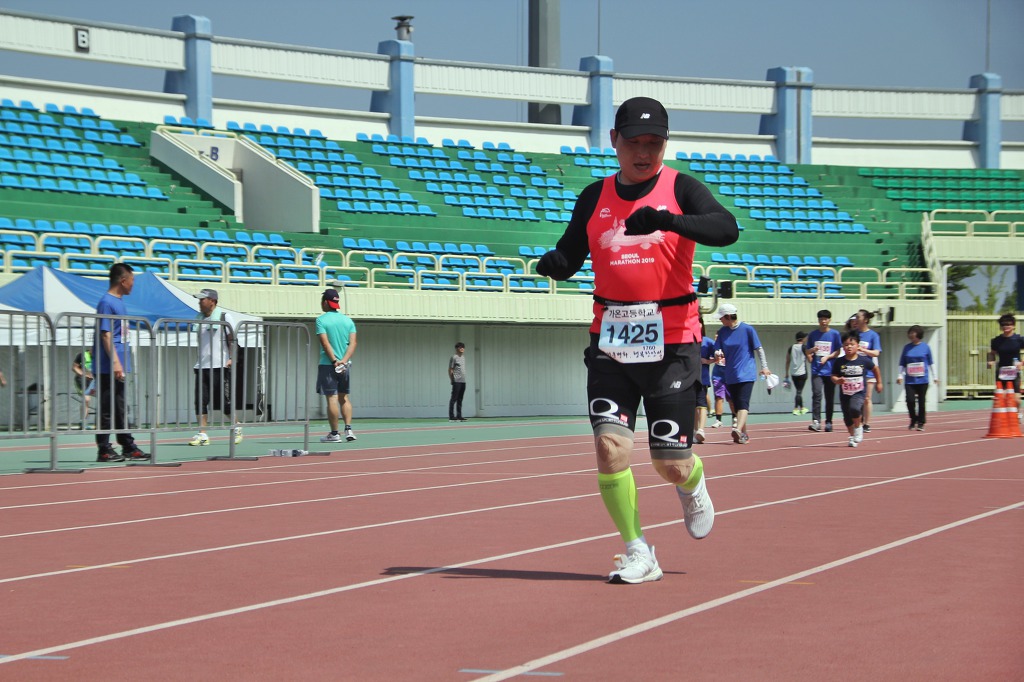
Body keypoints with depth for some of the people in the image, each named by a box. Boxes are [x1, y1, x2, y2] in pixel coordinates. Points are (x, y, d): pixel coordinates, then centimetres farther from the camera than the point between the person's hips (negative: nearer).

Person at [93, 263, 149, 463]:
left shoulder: (120, 302, 17)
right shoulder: (107, 302, -12)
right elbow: (106, 335, -17)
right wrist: (115, 363, -23)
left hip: (119, 367, 10)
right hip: (108, 369, -10)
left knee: (121, 409, 13)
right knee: (107, 409, -5)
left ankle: (128, 447, 18)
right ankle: (104, 450, -1)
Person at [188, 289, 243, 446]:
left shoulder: (224, 317, -2)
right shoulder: (199, 318, 15)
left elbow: (231, 339, -3)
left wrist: (231, 358, -15)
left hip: (219, 366, -6)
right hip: (202, 367, 6)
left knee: (224, 401, -3)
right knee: (200, 400, -3)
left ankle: (237, 428, 17)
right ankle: (202, 434, -2)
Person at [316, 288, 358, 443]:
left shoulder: (321, 320, -5)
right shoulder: (348, 320, 9)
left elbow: (325, 343, -15)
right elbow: (353, 343, -1)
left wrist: (334, 361, -18)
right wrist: (344, 361, -9)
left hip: (328, 365, -5)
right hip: (345, 365, 5)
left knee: (332, 398, -3)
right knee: (344, 397, 14)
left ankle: (334, 433, -2)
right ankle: (348, 429, 3)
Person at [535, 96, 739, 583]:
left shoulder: (680, 188, -2)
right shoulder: (594, 198, 9)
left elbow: (726, 229, -20)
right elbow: (569, 258, 13)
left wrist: (666, 220, -36)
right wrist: (553, 263, -12)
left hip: (671, 344, -2)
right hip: (610, 343, 2)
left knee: (671, 462, 0)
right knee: (610, 446, -13)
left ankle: (692, 484, 37)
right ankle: (638, 553, 1)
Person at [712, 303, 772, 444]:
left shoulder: (747, 329, -6)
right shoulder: (722, 332, 6)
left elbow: (759, 349, 0)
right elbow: (718, 352, 7)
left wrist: (764, 366, -2)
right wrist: (719, 354, -16)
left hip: (746, 373, -5)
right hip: (730, 375, 5)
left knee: (743, 404, -19)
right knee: (737, 405, 10)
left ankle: (738, 430, -34)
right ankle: (743, 434, 19)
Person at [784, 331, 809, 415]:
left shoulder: (791, 348, 7)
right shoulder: (804, 348, -7)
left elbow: (787, 361, 10)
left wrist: (787, 374, 16)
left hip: (793, 373, 5)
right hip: (802, 372, -5)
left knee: (798, 390, 16)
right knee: (799, 391, -2)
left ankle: (802, 408, 25)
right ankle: (796, 409, -9)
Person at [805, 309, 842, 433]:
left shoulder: (835, 334, 3)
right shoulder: (813, 334, 8)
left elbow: (838, 351, 5)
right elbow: (807, 350, 15)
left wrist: (827, 357, -11)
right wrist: (811, 351, -8)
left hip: (830, 370, 0)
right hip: (816, 370, 0)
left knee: (830, 398, 5)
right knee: (817, 394, -16)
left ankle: (828, 422, 15)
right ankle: (816, 421, -21)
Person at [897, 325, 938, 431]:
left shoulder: (925, 347, 2)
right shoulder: (907, 347, 5)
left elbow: (931, 363, 9)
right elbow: (902, 364, 10)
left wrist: (935, 376, 10)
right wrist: (900, 375, -1)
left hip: (922, 380, -1)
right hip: (910, 381, 1)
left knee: (921, 401, 2)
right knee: (910, 400, -10)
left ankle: (921, 423, 14)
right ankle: (913, 420, 12)